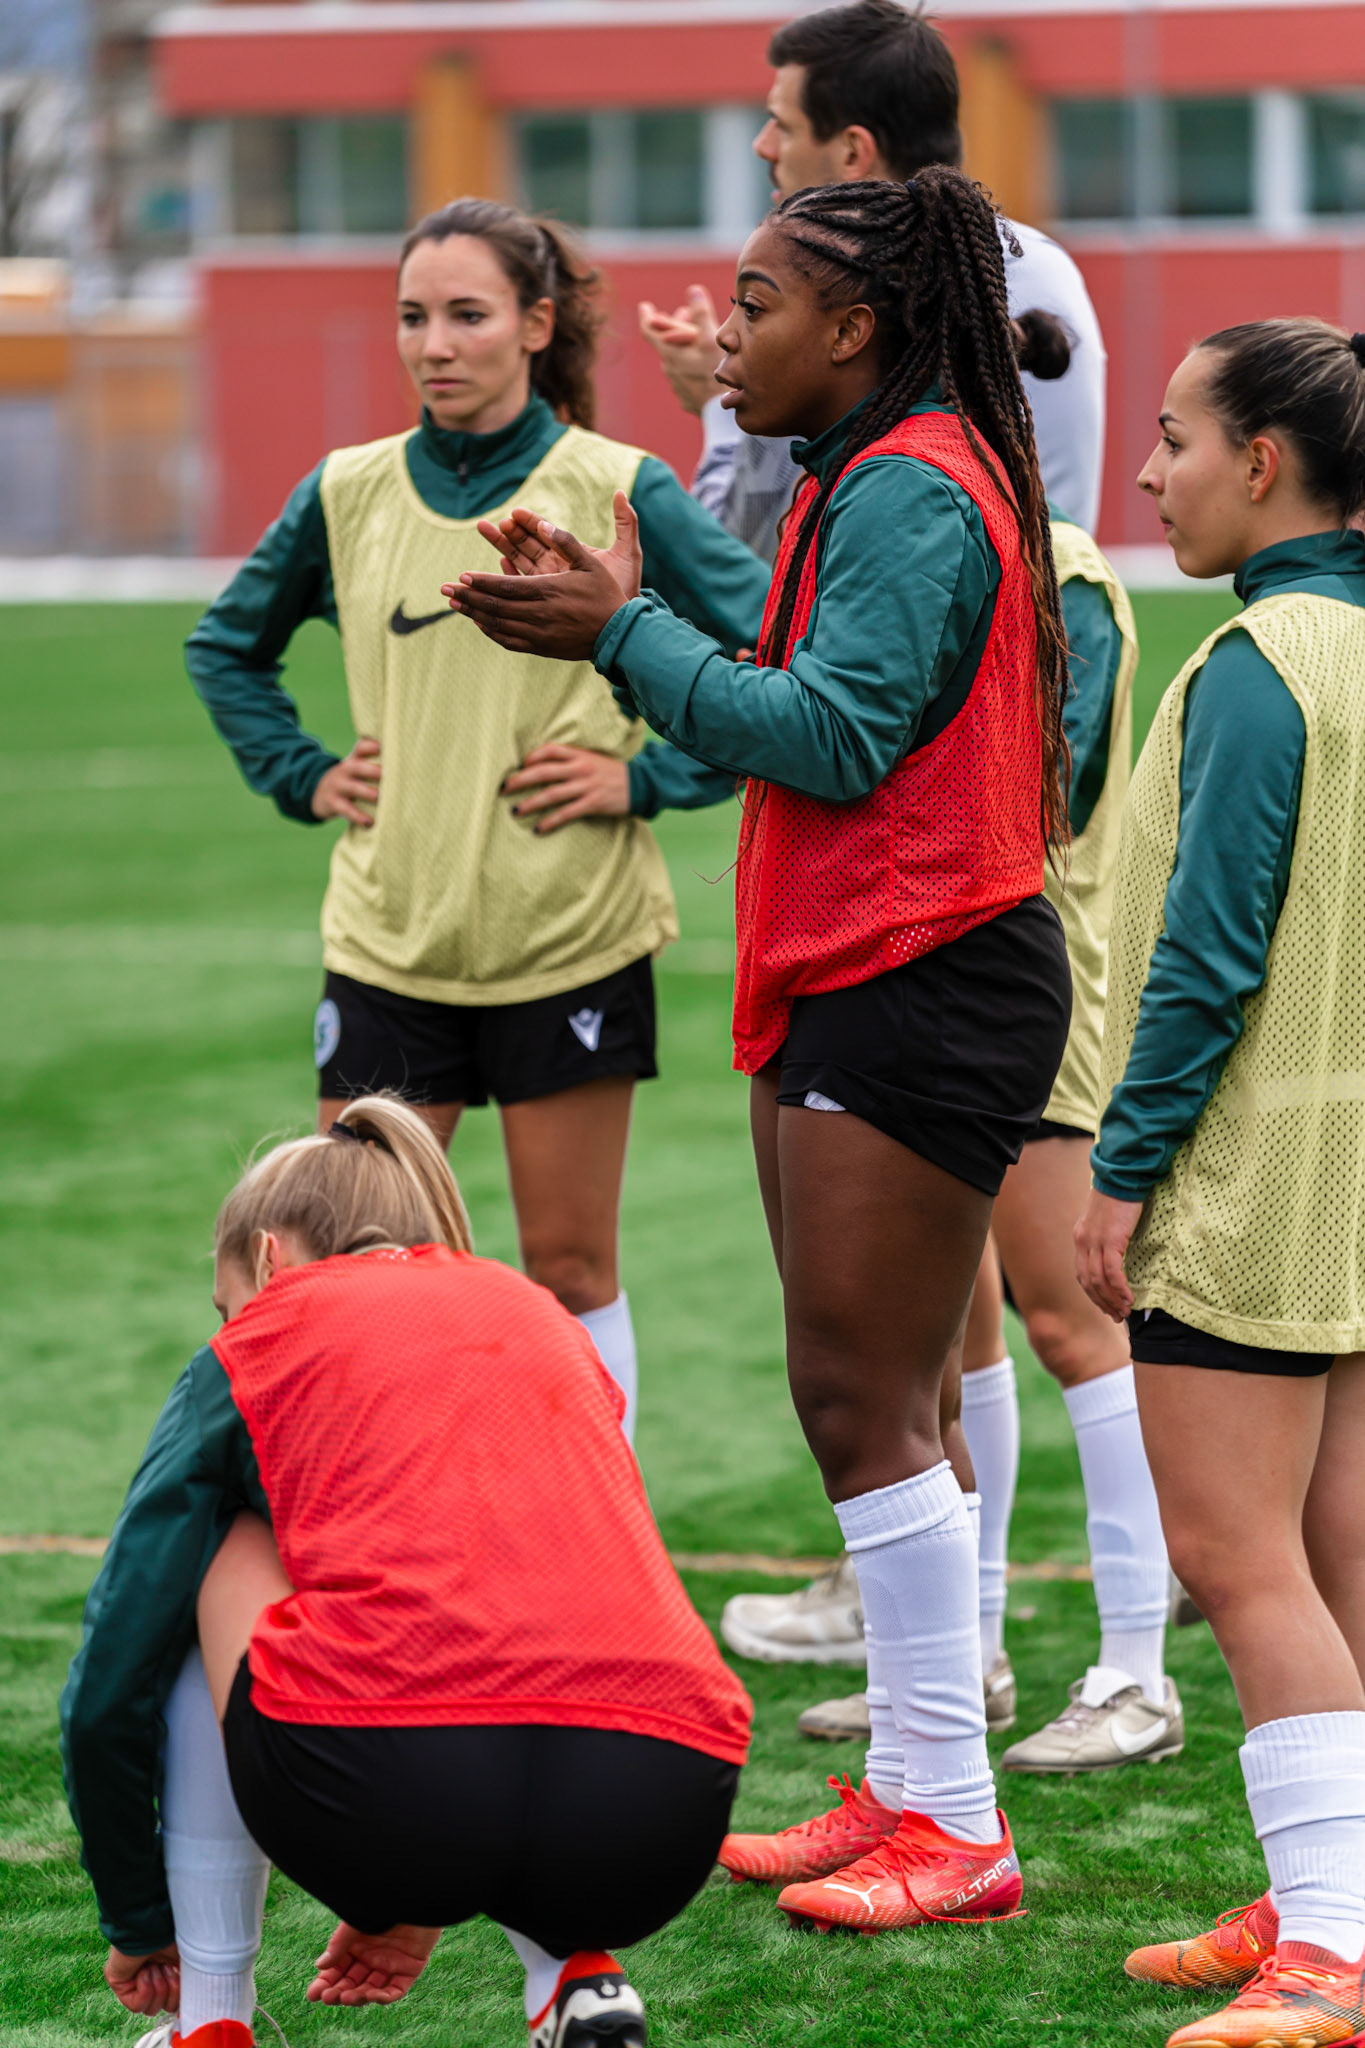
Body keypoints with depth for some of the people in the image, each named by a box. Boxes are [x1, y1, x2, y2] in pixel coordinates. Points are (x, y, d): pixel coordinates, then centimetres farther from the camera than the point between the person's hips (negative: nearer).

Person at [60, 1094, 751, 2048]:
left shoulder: (261, 1335, 22)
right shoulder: (545, 1315, 32)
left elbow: (109, 1686, 24)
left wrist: (139, 1922, 40)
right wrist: (422, 1901, 53)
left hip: (375, 1785, -4)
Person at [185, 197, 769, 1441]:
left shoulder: (618, 491, -5)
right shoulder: (348, 494, 5)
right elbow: (226, 646, 22)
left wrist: (646, 779, -9)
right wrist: (302, 775, 9)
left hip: (569, 938, -3)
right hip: (387, 937, 3)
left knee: (569, 1269, 5)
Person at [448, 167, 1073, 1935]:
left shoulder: (910, 493, -15)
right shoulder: (865, 482, 18)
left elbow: (832, 739, -22)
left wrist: (625, 633, -15)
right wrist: (623, 619, 8)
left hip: (920, 990, -11)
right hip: (846, 986, 11)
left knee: (865, 1398, -8)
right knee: (858, 1397, 12)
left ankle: (954, 1823, -3)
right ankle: (903, 1790, 18)